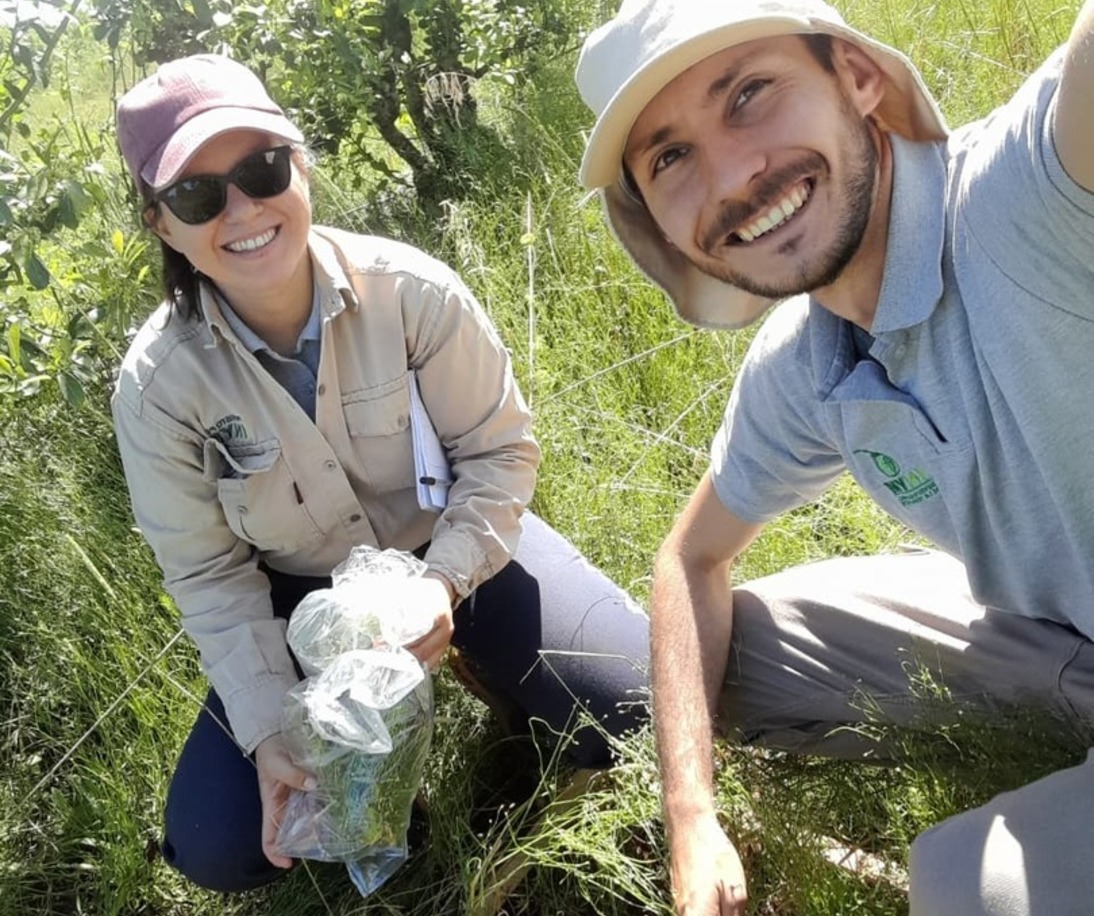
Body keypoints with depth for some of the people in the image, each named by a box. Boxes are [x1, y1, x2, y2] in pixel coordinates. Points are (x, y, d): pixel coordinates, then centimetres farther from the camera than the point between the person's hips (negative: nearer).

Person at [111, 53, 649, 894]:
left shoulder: (411, 291, -23)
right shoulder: (158, 383, -20)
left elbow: (502, 450, -12)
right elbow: (209, 573, -10)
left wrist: (444, 580, -27)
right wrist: (270, 730, -16)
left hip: (454, 547, 0)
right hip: (304, 598, 1)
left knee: (634, 709, -15)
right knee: (220, 847, -8)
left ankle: (473, 659, 14)